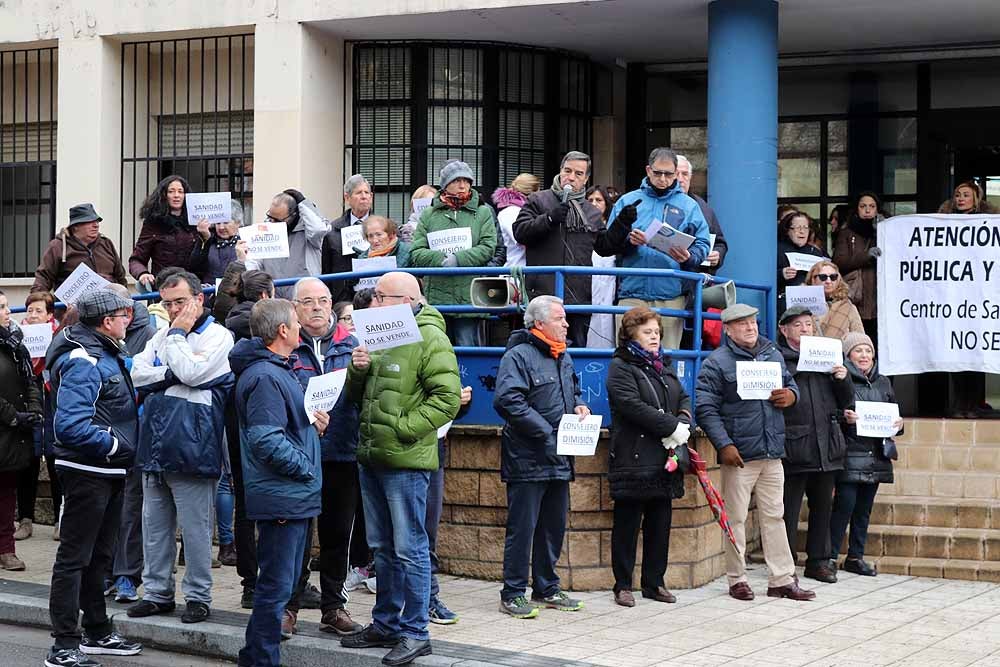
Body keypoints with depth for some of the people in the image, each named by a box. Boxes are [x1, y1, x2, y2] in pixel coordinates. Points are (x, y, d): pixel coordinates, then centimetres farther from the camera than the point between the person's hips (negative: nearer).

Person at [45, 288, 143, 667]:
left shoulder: (105, 355, 11)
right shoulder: (82, 362, -20)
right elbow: (70, 426, -28)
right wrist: (113, 444, -19)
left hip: (109, 471, 10)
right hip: (87, 471, -10)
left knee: (99, 556, 19)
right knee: (74, 557, -4)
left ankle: (98, 633, 30)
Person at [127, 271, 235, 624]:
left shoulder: (217, 336, -3)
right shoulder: (162, 336, 16)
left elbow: (191, 372, -17)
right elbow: (137, 373, 5)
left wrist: (178, 334, -6)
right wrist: (170, 373, -9)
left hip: (191, 446, -7)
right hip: (155, 445, 7)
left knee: (195, 526, -1)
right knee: (154, 523, 12)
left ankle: (198, 596, 8)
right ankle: (156, 592, 21)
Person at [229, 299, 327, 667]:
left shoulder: (279, 370, 17)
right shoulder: (265, 377, -17)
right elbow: (267, 441, -23)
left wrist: (314, 425, 6)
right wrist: (306, 468, -14)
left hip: (294, 497, 11)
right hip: (282, 497, -11)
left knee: (282, 581, 17)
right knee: (276, 585, -5)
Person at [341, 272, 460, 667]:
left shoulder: (429, 339, -12)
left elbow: (447, 399, -19)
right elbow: (356, 395, 19)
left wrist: (403, 428, -19)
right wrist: (358, 369, -2)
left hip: (405, 461, -8)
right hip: (372, 457, 8)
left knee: (410, 549, -3)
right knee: (383, 548, 16)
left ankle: (415, 633, 4)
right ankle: (385, 623, 26)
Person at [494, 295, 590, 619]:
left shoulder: (564, 358, 15)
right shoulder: (519, 355, -13)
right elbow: (507, 400, -23)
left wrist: (579, 406, 6)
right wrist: (545, 432, -21)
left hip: (559, 458, 9)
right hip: (527, 459, -9)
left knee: (554, 526, 15)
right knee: (522, 527, -4)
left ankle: (547, 588, 26)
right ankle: (513, 593, 4)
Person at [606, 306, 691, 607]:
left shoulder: (664, 366, 19)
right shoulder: (621, 367, -4)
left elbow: (684, 398, 14)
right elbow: (633, 406, -16)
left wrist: (683, 423, -8)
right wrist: (672, 427, -17)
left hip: (664, 458, 7)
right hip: (633, 456, -7)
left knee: (660, 522, 9)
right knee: (627, 523, 0)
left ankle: (654, 582, 18)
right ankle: (623, 585, 6)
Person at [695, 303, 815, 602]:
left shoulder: (773, 354, 12)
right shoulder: (716, 363, -7)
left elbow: (790, 383, 25)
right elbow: (706, 409, -11)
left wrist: (791, 395, 0)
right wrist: (724, 445, -19)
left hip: (772, 453, 6)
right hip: (739, 454, -6)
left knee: (774, 516, 10)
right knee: (736, 518, 3)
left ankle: (782, 580, 15)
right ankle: (737, 580, 13)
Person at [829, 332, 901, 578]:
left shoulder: (883, 383, 15)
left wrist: (898, 423, 2)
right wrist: (843, 417, -25)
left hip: (876, 455, 6)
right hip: (849, 454, -6)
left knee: (864, 508, 9)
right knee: (845, 504, -11)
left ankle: (856, 557, 17)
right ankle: (830, 555, -3)